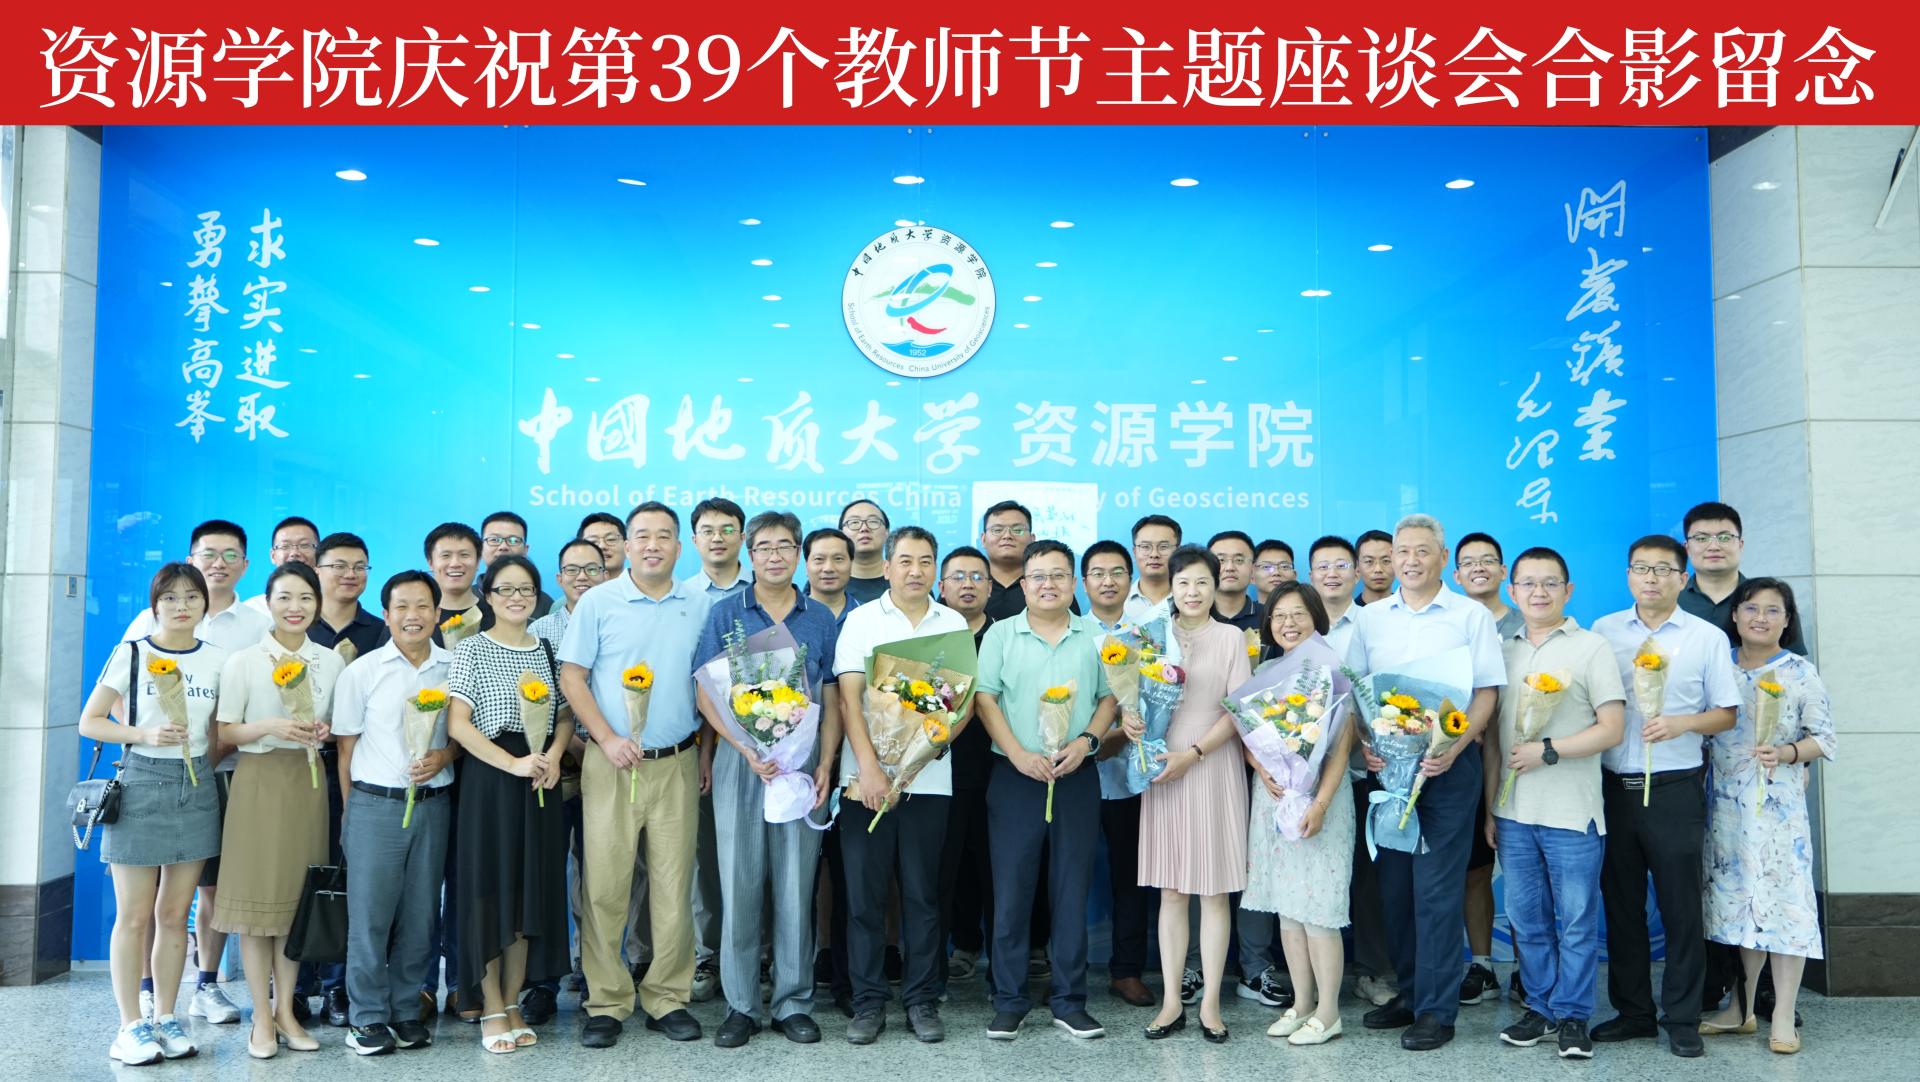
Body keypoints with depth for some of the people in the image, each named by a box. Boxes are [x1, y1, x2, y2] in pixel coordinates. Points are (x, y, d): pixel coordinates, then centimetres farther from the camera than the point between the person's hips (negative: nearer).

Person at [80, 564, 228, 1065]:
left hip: (196, 786, 3)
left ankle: (166, 1018, 19)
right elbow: (89, 722, -4)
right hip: (141, 784, -3)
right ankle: (131, 1025, 12)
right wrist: (145, 734, -18)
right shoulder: (131, 653, -3)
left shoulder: (218, 659, 6)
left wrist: (205, 770, 3)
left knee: (174, 914, 9)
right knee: (134, 916, 2)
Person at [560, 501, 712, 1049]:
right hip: (612, 764, -1)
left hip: (677, 765, 2)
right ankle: (605, 1003, 14)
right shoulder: (598, 602, 0)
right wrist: (608, 739, -11)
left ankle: (668, 998, 17)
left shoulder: (700, 606, 6)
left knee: (674, 886, 5)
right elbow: (572, 677, -1)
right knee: (604, 888, 1)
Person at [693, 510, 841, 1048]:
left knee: (796, 886, 5)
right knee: (739, 884, 3)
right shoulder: (725, 613, 2)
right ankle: (740, 1005, 15)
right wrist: (746, 750, -15)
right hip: (740, 758, -1)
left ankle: (793, 1003, 17)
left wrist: (825, 765, -5)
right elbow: (706, 694, -2)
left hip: (802, 761, 1)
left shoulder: (821, 618, 7)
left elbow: (830, 699, 8)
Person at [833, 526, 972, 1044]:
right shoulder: (861, 620, 3)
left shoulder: (954, 624, 9)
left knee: (922, 894, 7)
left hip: (929, 779, 1)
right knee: (864, 894, 3)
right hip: (866, 776, -1)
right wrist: (868, 767, -15)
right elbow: (850, 698, -5)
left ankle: (922, 1000, 18)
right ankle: (868, 1002, 15)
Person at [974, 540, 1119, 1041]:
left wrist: (1085, 742, -10)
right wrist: (1019, 754, -13)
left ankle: (1069, 1000, 17)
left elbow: (1109, 697, 7)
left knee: (1072, 890, 6)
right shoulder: (1001, 634, 3)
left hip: (1078, 777, 1)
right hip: (1015, 775, -1)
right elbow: (985, 699, -3)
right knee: (1011, 890, 2)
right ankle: (1009, 1000, 13)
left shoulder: (1094, 637, 7)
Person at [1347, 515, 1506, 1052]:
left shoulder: (1471, 616, -1)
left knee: (1437, 890, -2)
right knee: (1394, 886, 11)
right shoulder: (1369, 618, 8)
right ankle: (1409, 992, 26)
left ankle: (1436, 1009, 8)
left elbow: (1487, 691, -4)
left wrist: (1454, 747, -18)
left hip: (1448, 765, -4)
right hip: (1387, 764, 4)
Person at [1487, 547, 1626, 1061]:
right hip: (1513, 812, 4)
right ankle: (1542, 1008, 25)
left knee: (1576, 921, 3)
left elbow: (1611, 729, -7)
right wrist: (1490, 807, 10)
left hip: (1572, 813, -4)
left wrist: (1546, 750, -14)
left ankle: (1572, 1016, 16)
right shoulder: (1503, 651, 10)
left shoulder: (1591, 647, -2)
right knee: (1526, 919, 11)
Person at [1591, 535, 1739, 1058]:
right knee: (1621, 903, 10)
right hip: (1615, 786, 2)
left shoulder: (1708, 637, 1)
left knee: (1681, 906, 4)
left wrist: (1683, 723, -15)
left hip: (1675, 789, -2)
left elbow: (1726, 714, 3)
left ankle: (1683, 1020, 18)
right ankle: (1632, 1011, 24)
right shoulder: (1604, 631, 6)